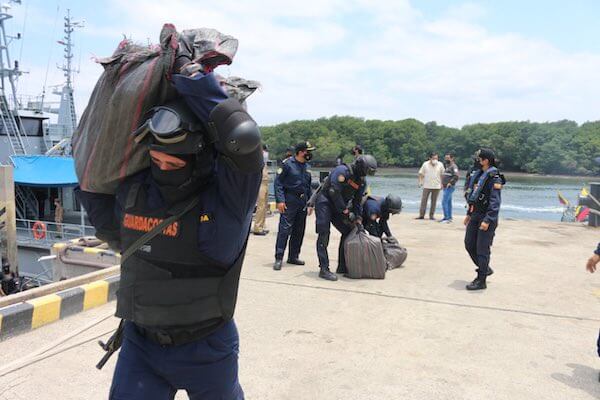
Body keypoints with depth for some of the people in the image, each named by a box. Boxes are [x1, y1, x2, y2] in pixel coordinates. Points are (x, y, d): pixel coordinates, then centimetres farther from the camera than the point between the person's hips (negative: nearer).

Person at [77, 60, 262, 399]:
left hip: (205, 349, -3)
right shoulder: (133, 192, -6)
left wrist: (192, 75, -31)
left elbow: (244, 138, -40)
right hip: (140, 342, 3)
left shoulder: (227, 194, -21)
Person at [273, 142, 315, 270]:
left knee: (299, 231, 10)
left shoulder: (307, 167, 15)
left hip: (303, 203, 7)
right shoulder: (288, 164, -5)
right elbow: (278, 182, -8)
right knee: (284, 229, -11)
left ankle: (293, 256, 20)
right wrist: (280, 200, -16)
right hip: (289, 201, -7)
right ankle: (279, 258, -8)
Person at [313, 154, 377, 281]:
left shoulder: (362, 181, 4)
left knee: (348, 232, 4)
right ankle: (324, 269, -13)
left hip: (339, 206, 8)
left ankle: (342, 267, 13)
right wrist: (345, 210, -24)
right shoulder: (342, 171, -22)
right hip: (324, 203, -8)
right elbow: (334, 191, -28)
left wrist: (358, 218, 1)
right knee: (324, 235, -14)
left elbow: (357, 201, 11)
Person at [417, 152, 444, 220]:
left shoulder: (440, 165, 4)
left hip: (436, 186, 1)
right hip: (427, 186, -1)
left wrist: (442, 184, 4)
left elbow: (442, 175, 9)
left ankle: (432, 215, 13)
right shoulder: (425, 164, 2)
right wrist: (420, 181, -5)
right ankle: (421, 215, 3)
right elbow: (421, 174, 6)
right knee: (424, 200, -2)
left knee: (434, 201, 5)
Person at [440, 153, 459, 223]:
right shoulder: (447, 166, 18)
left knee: (444, 202, -14)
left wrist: (450, 183, -21)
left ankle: (447, 218, -12)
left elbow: (456, 177, -24)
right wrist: (442, 183, 18)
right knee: (448, 202, 12)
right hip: (445, 187, 10)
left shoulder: (453, 166, -12)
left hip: (449, 188, -10)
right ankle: (449, 217, 18)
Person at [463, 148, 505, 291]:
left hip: (487, 217, -9)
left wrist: (487, 220, -24)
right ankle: (486, 269, 29)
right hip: (475, 215, 9)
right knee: (469, 244, 12)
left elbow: (495, 201, -19)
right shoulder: (479, 175, 12)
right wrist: (469, 214, 20)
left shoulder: (494, 177, -14)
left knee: (482, 248, -4)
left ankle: (481, 280, 6)